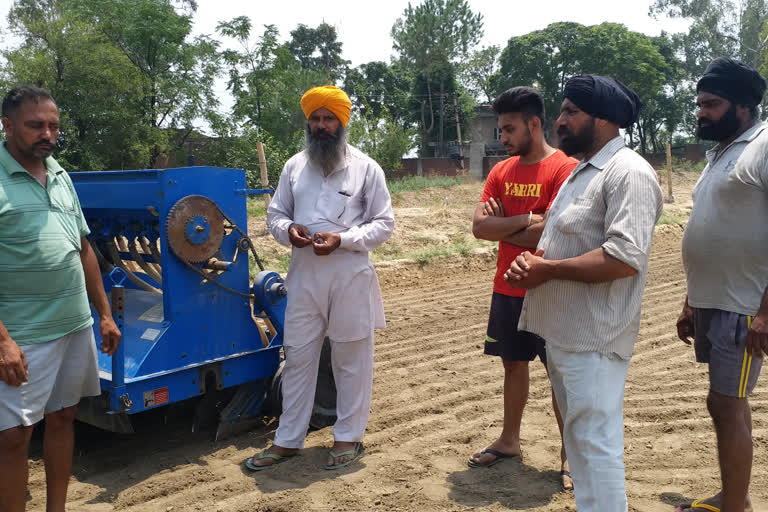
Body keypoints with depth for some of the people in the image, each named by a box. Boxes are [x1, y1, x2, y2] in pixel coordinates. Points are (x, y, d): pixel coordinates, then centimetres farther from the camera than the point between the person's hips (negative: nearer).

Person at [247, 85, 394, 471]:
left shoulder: (366, 168, -1)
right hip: (304, 276, 3)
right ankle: (287, 440, 22)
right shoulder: (293, 166, 10)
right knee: (297, 357, 9)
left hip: (350, 276, -3)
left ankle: (349, 436, 23)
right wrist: (288, 230, -9)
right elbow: (275, 213, 15)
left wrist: (342, 240, -16)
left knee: (351, 358, 7)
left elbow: (384, 224, -2)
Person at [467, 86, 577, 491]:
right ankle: (509, 440, 32)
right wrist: (524, 221, -15)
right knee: (513, 364, 17)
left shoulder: (565, 168, -12)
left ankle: (569, 454, 18)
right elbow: (479, 227, -2)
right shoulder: (501, 172, 7)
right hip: (506, 289, 6)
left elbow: (549, 232, -21)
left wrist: (501, 226, -8)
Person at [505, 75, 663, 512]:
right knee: (577, 436, 20)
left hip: (593, 336, -10)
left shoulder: (629, 173, -16)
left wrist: (547, 270, -18)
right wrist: (527, 263, 0)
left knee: (595, 442, -3)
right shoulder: (582, 172, 17)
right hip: (563, 329, 10)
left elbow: (625, 258, -27)